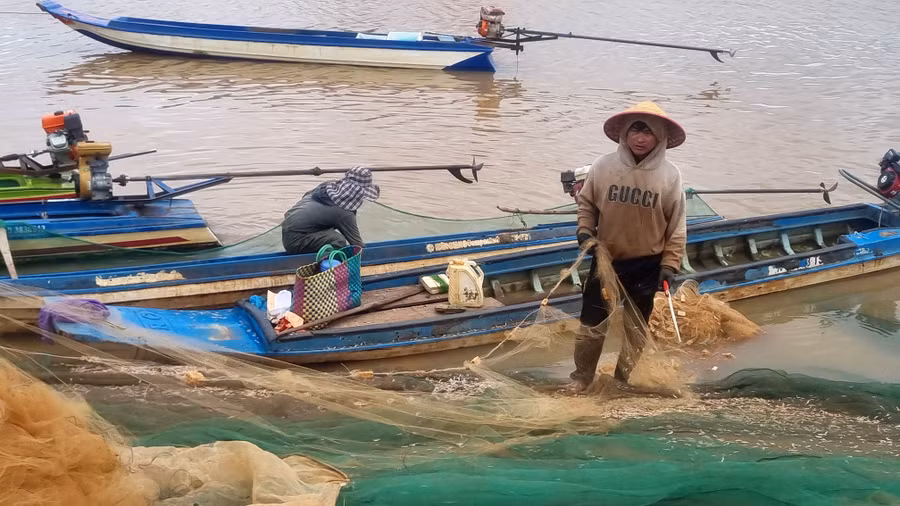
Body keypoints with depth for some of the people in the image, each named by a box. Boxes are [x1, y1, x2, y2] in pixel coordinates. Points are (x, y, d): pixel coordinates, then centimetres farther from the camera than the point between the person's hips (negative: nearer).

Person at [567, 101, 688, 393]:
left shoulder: (669, 174, -13)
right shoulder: (603, 166, -12)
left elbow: (676, 226, -7)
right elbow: (586, 203, 4)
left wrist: (669, 265, -9)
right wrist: (584, 231, -11)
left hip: (647, 264, 0)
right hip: (606, 258, 0)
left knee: (636, 327, 15)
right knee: (592, 323, 6)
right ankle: (582, 376, 24)